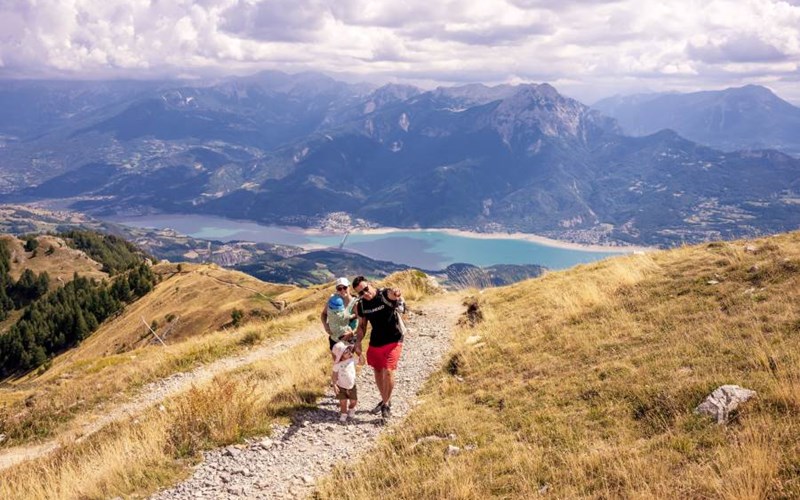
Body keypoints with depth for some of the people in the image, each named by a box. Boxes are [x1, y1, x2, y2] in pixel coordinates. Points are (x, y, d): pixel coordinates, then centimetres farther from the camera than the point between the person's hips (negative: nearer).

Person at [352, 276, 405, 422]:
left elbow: (393, 293, -47)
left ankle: (386, 404, 2)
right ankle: (385, 401, 39)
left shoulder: (385, 294, -21)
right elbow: (361, 326, 9)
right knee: (378, 372, 17)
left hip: (393, 341, -6)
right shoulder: (361, 305, -4)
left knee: (388, 371, -18)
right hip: (375, 343, 6)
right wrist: (358, 343, -5)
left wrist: (397, 293, -71)